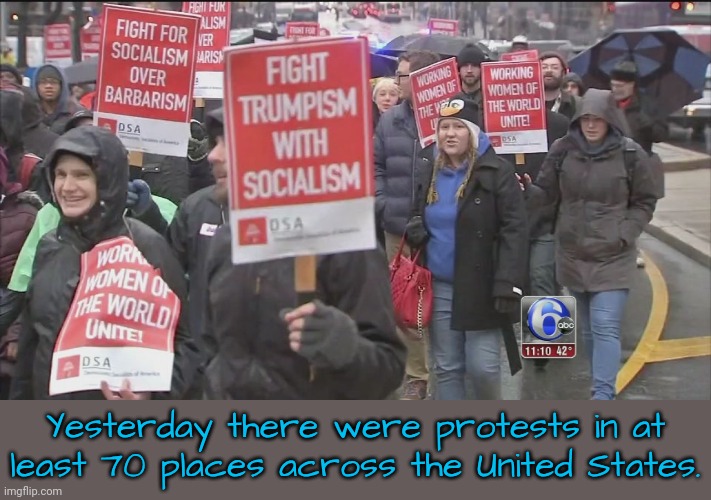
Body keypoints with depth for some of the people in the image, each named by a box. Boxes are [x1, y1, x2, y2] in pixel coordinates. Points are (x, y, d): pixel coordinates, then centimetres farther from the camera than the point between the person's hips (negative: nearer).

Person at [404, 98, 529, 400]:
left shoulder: (497, 172, -7)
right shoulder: (431, 175, 11)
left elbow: (514, 230, -13)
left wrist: (508, 283, -21)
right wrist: (414, 231, 0)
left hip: (481, 286, -5)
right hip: (439, 287, 6)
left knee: (482, 366, -4)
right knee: (446, 368, 10)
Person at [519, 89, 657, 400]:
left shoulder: (631, 154, -7)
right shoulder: (563, 149, -2)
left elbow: (644, 203, 2)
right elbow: (547, 192, 4)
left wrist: (624, 234, -10)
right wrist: (527, 190, -18)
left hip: (613, 257, -4)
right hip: (572, 254, 4)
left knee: (605, 326, -13)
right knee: (587, 328, 15)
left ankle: (603, 395, -13)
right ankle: (604, 390, 30)